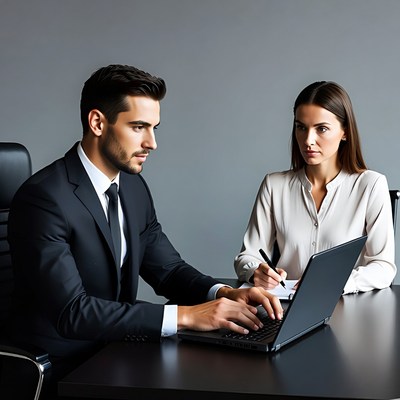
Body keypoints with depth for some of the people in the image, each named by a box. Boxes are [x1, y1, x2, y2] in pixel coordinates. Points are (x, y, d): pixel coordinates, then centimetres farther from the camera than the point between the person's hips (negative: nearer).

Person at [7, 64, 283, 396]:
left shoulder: (134, 187, 5)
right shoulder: (44, 198, -20)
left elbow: (168, 269, 9)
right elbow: (71, 311, -27)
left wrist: (225, 293, -11)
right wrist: (184, 316, -30)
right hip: (61, 367, -7)